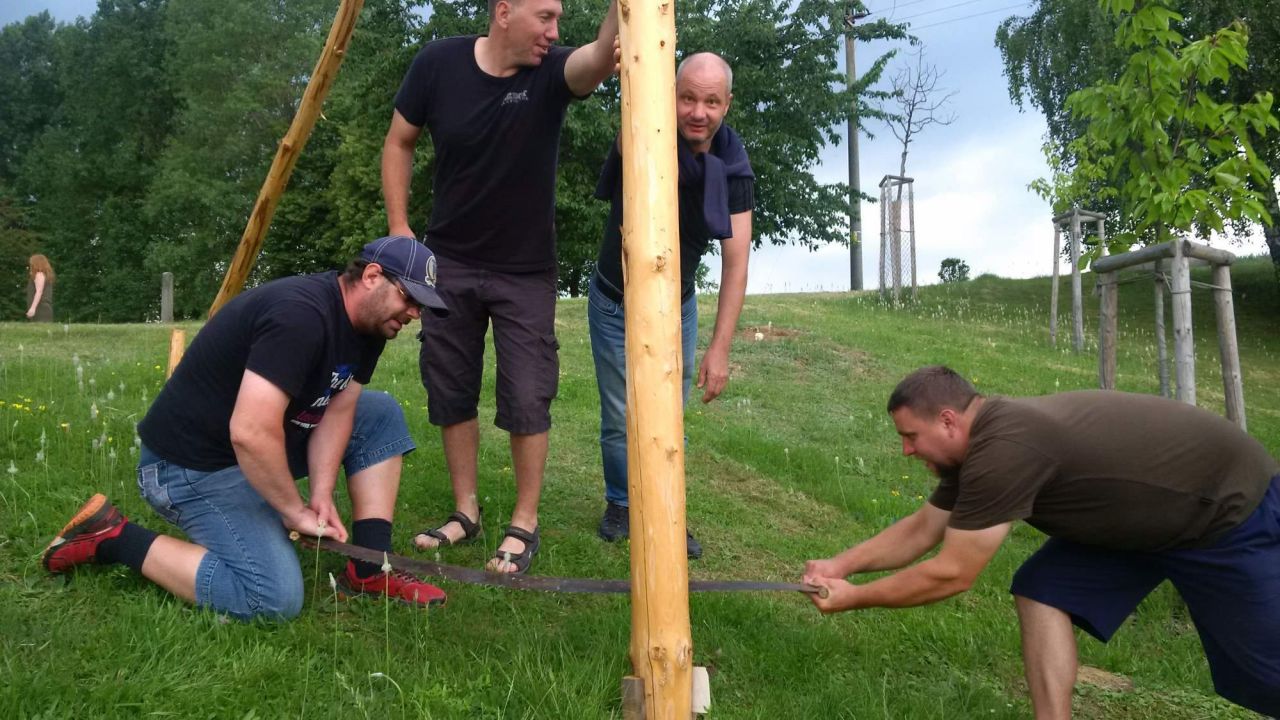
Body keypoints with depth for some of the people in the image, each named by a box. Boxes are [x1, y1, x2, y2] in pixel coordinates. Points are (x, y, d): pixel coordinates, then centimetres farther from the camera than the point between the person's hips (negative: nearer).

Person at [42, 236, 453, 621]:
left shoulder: (368, 323, 2)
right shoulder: (300, 315, -29)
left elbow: (337, 411, 1)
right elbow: (251, 433, -35)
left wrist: (323, 493, -13)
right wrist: (296, 512, -23)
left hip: (263, 442, 10)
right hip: (193, 464, -10)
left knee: (381, 414, 3)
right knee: (275, 597, -23)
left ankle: (370, 570, 1)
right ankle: (113, 537, -6)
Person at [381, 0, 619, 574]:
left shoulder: (552, 72, -13)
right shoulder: (439, 64, -7)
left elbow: (602, 56, -36)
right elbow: (399, 143, 5)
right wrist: (399, 226, -2)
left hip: (525, 272, -2)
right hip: (449, 262, 2)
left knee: (527, 399, -2)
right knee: (450, 393, 10)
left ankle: (524, 525, 15)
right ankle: (465, 511, 27)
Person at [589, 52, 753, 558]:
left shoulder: (732, 165, -15)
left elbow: (736, 260, -17)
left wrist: (720, 348, -22)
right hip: (617, 304, -2)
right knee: (621, 419, 4)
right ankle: (620, 505, 29)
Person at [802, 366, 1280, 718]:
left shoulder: (1003, 450, -34)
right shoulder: (982, 442, -3)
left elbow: (951, 575, -27)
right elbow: (921, 530, 7)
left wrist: (854, 598, -17)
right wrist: (842, 565, -2)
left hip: (1231, 509, -9)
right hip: (1144, 509, 9)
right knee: (1042, 591, -1)